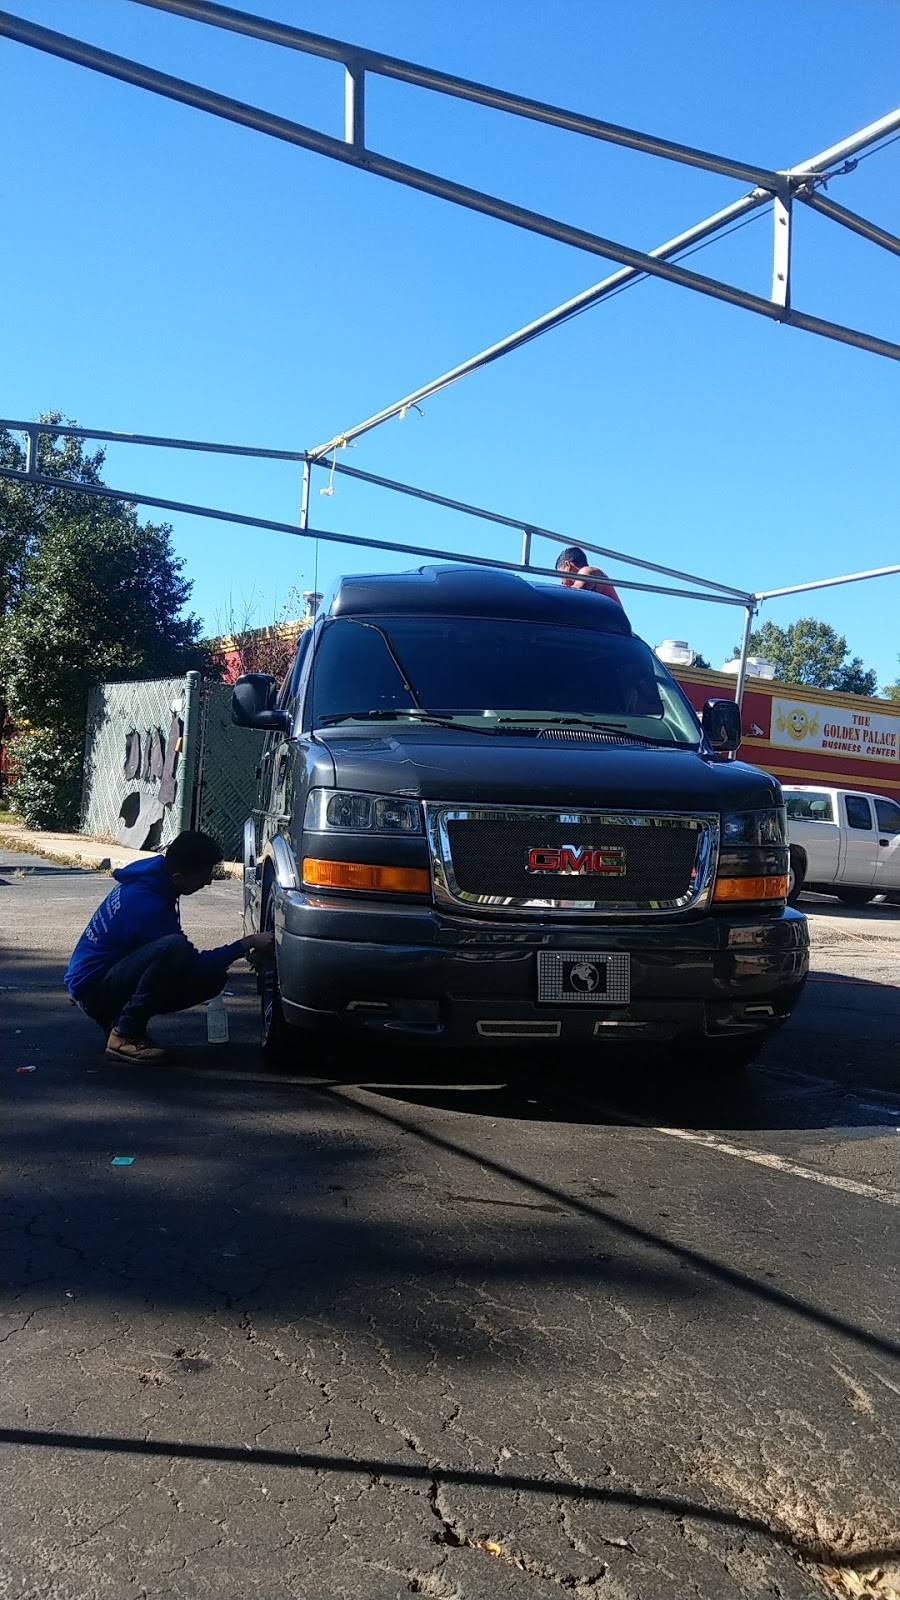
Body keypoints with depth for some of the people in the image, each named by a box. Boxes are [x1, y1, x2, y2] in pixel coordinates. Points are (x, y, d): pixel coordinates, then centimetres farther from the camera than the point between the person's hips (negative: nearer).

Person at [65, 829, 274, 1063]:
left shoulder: (153, 871, 0)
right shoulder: (148, 906, -28)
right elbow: (196, 964, -21)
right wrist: (247, 943, -18)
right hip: (92, 989, -10)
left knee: (213, 978, -3)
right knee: (173, 948, -35)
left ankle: (117, 1018, 7)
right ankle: (125, 1036, -20)